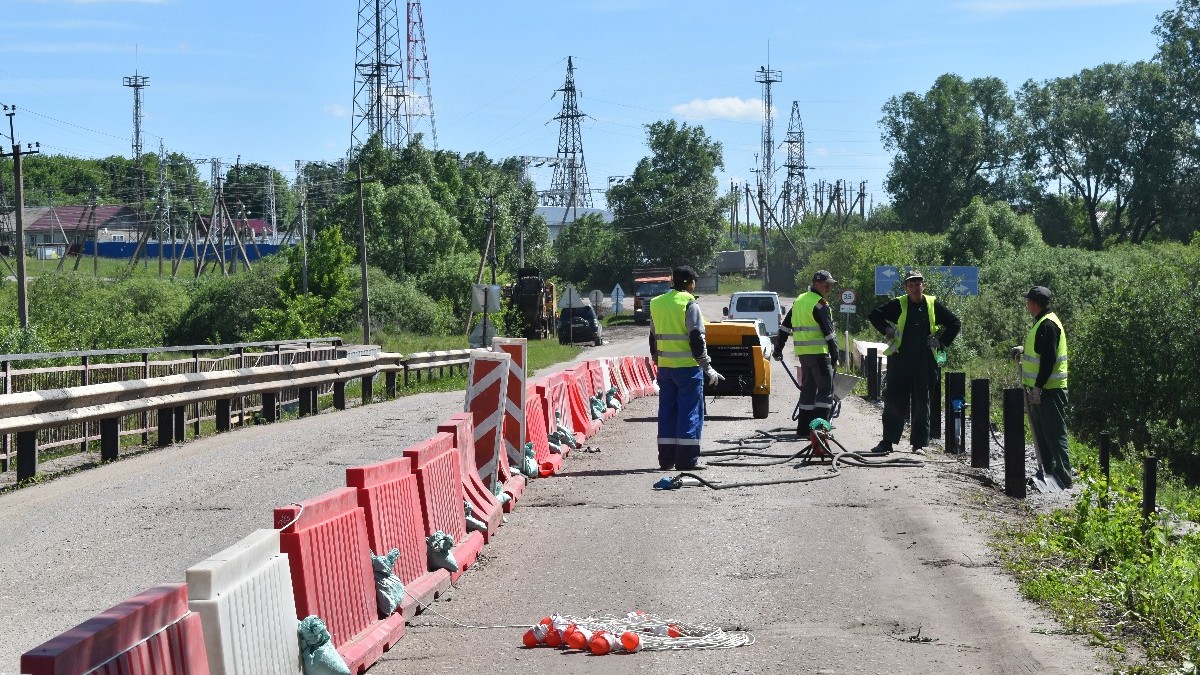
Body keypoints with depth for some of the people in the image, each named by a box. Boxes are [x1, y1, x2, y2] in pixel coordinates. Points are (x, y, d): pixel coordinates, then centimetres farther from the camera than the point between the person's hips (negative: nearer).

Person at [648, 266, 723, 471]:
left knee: (667, 411, 11)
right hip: (687, 366, -6)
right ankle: (687, 459, -4)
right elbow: (697, 339, -12)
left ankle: (666, 458, 11)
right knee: (690, 412, -2)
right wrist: (708, 369, -8)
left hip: (664, 367, 6)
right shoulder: (689, 304, -10)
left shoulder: (657, 304, 11)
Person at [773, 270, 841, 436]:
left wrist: (778, 349, 23)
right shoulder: (820, 304, -11)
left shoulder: (799, 301, 15)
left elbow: (785, 327, 19)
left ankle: (803, 427, 15)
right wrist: (835, 357, -8)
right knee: (826, 389, -4)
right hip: (818, 352, -8)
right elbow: (829, 333, -12)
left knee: (808, 388, 14)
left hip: (802, 353, 8)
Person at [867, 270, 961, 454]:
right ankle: (888, 441, 3)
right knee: (894, 401, -1)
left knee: (921, 403, 6)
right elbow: (874, 315, 6)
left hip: (925, 362, 2)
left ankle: (919, 444, 12)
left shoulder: (934, 305, 6)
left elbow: (955, 324, 15)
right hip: (900, 361, -1)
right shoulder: (898, 304, 1)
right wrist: (888, 330, -4)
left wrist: (941, 342, 6)